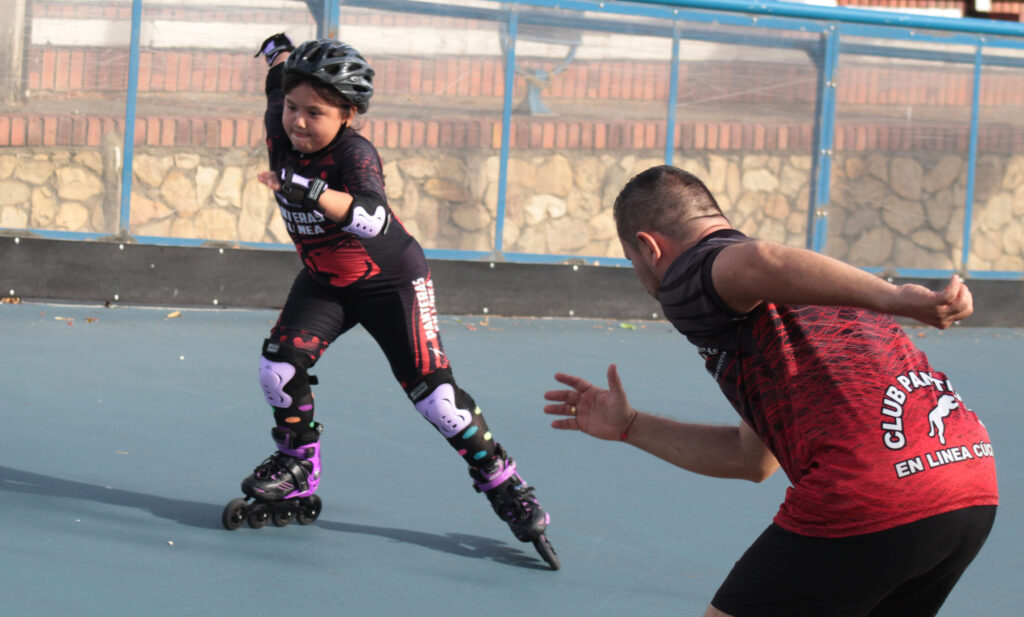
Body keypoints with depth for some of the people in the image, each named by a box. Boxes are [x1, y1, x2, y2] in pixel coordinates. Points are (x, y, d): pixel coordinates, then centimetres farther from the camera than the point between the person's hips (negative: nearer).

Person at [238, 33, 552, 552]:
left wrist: (311, 191, -65)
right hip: (323, 280, 6)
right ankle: (297, 465, 12)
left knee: (433, 393, -11)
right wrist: (280, 52, 30)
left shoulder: (355, 154, -32)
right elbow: (281, 79, 9)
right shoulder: (281, 129, -14)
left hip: (390, 281, -6)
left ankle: (502, 482, 4)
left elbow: (374, 219, -52)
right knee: (279, 365, -11)